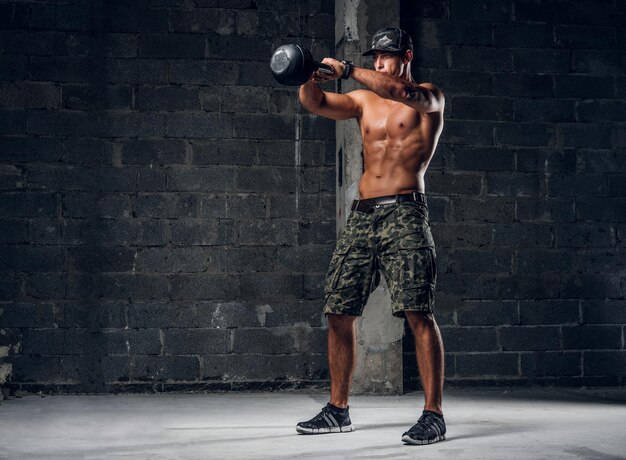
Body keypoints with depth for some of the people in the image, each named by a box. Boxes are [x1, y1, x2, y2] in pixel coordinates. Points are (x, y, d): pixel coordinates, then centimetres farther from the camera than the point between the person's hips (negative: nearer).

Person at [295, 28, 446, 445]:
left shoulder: (429, 97, 3)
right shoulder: (365, 100, 18)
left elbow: (399, 91, -19)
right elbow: (317, 103, 4)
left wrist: (346, 70, -22)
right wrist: (310, 81, -17)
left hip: (404, 212, -6)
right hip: (362, 215, 6)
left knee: (418, 314, -12)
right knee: (338, 312, 6)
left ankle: (434, 415, -9)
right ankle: (338, 410, 18)